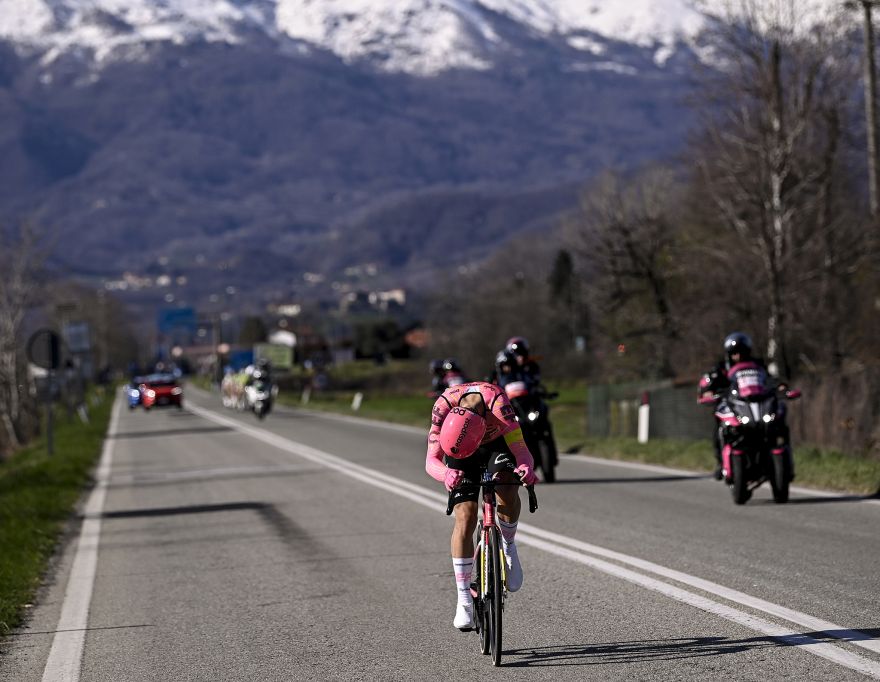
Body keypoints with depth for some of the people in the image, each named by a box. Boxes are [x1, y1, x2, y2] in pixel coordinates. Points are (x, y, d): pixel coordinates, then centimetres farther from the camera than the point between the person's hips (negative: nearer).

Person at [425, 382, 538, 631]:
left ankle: (508, 547, -1)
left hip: (497, 444, -1)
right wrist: (446, 475, -58)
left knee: (507, 491, -31)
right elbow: (431, 460, -36)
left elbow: (521, 451, -40)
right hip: (461, 451, 1)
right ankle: (464, 600, -4)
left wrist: (526, 467, -63)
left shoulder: (498, 404, -41)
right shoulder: (444, 406, -37)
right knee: (465, 518, -12)